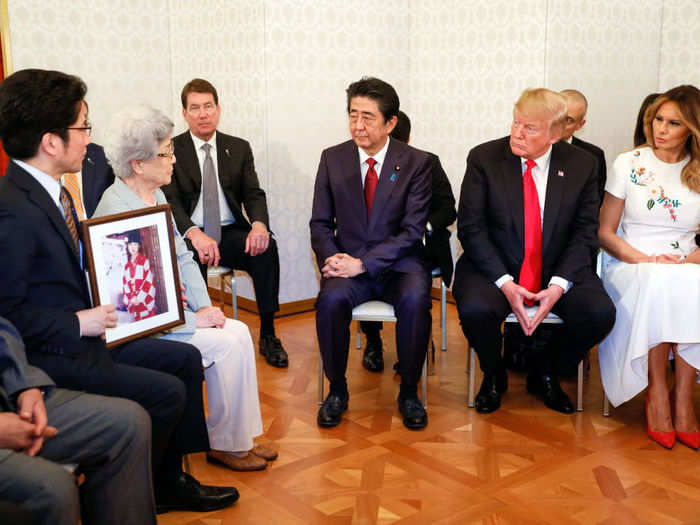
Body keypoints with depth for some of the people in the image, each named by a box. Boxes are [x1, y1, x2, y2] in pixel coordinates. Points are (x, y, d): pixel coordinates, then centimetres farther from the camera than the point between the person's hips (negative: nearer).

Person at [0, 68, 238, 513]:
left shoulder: (49, 191, 6)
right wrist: (77, 324, -20)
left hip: (82, 334, 10)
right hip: (51, 356, -10)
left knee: (186, 359, 11)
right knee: (167, 393, -13)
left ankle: (170, 480, 22)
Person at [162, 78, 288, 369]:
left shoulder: (239, 148, 12)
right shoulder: (172, 150, 3)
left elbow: (253, 194, 4)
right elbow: (170, 201, -8)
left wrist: (259, 223, -21)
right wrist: (194, 233, -29)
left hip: (230, 234, 3)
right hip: (190, 237, -2)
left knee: (267, 247, -27)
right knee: (190, 258, -36)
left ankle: (268, 335, -17)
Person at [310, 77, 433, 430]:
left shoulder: (416, 163, -3)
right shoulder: (332, 159, 5)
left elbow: (412, 230, -9)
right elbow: (320, 223, 8)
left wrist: (363, 263, -20)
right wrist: (331, 259, -14)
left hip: (398, 262, -1)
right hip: (349, 260, 2)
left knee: (415, 300, -33)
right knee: (331, 299, -30)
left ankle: (408, 392, -10)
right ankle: (337, 390, -7)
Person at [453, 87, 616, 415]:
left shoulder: (582, 165, 0)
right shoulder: (483, 158, -5)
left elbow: (585, 232, 0)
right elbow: (471, 228, -8)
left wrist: (559, 285, -16)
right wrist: (505, 283, -18)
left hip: (558, 269, 2)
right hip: (494, 266, -2)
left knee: (601, 313, -23)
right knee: (475, 310, -32)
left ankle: (544, 372, 8)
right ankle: (493, 376, 4)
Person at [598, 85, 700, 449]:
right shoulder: (628, 165, 4)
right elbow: (605, 233, 3)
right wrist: (645, 260, -12)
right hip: (631, 267, -1)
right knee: (658, 285, -37)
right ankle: (657, 392, -23)